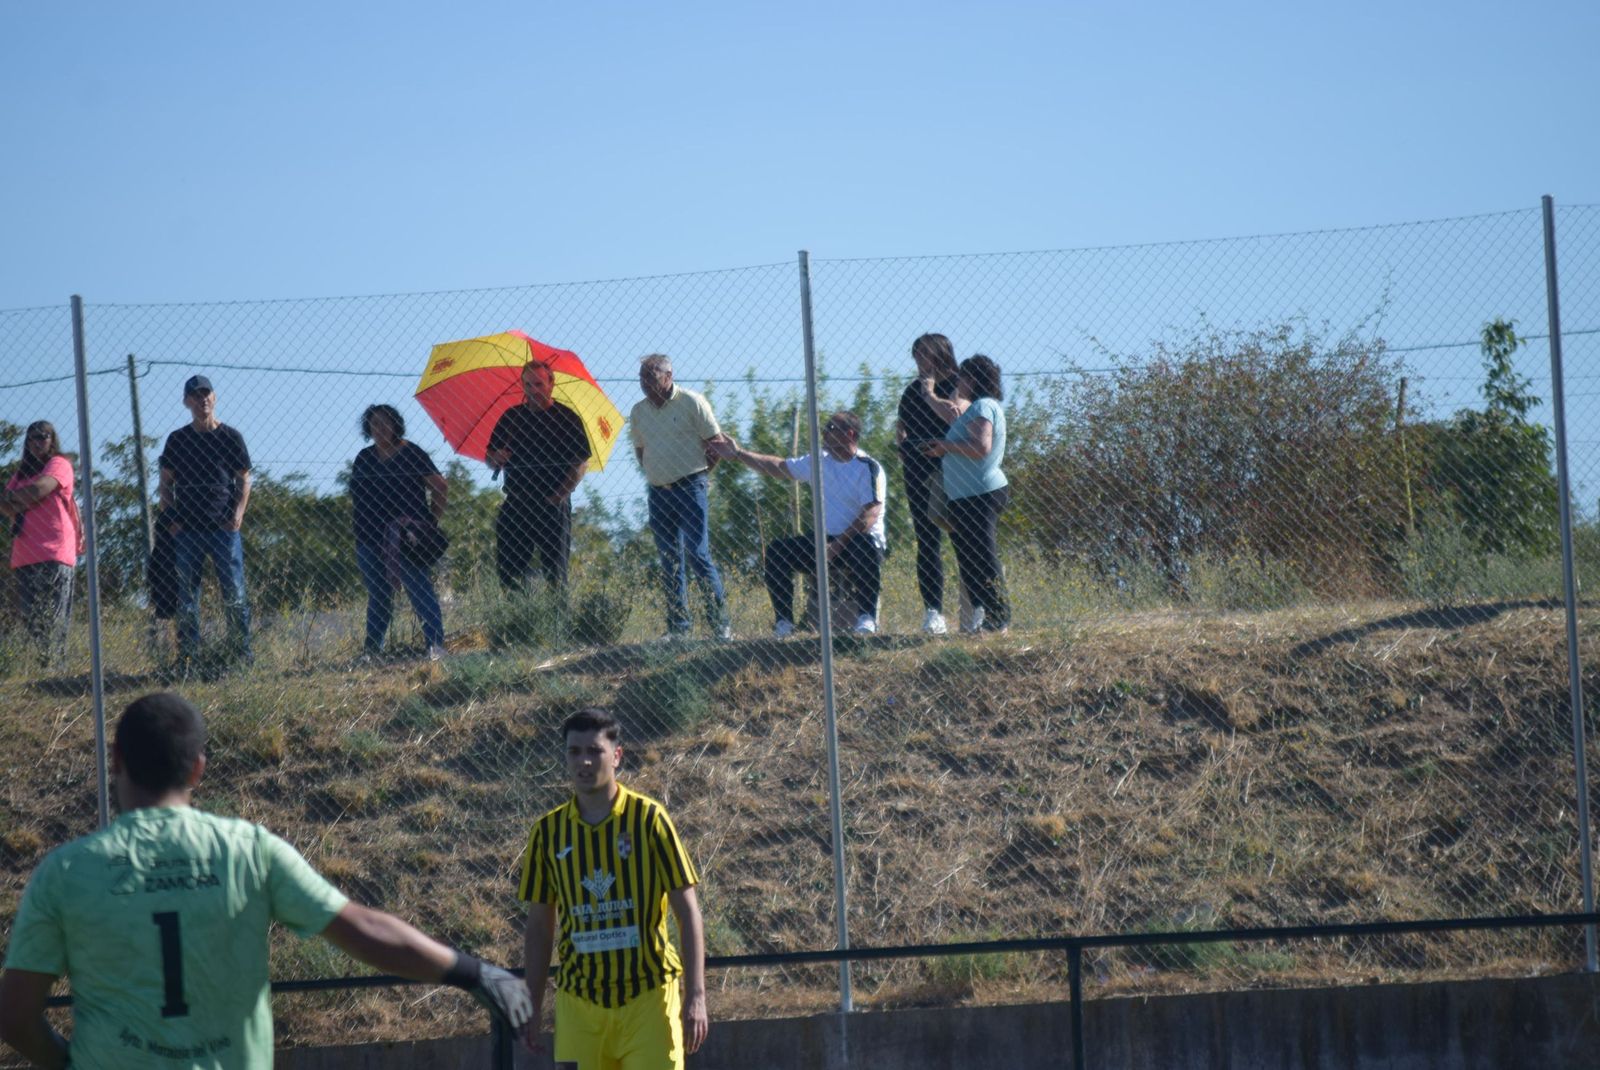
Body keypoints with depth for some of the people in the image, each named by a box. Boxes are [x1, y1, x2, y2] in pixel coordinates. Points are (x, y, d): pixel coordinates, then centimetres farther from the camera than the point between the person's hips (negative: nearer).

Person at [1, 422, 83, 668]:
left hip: (54, 553, -6)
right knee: (30, 619, -3)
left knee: (52, 619, -13)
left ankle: (54, 664, -18)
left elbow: (40, 490, -9)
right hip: (24, 556, 6)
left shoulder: (59, 465, 6)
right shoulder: (21, 474, 25)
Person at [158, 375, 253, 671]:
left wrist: (238, 512, -9)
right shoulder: (177, 440, 10)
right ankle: (187, 656, 4)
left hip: (224, 527, -2)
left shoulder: (230, 437, 5)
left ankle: (243, 654, -1)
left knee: (234, 592, -4)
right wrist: (170, 518, 0)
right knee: (186, 595, 2)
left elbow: (244, 480, 7)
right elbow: (166, 483, 14)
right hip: (186, 529, 2)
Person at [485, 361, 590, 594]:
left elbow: (581, 463, 0)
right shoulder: (511, 417, 14)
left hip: (553, 504, -3)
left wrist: (560, 494, -10)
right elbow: (490, 456, 18)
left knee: (555, 573, -5)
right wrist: (497, 458, -6)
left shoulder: (567, 419, 4)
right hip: (516, 503, 3)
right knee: (508, 568, -4)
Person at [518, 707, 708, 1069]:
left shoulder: (649, 819, -3)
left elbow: (687, 911, -3)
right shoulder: (548, 832, 5)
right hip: (579, 1002, 3)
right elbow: (539, 926, 13)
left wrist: (696, 996, -9)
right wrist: (532, 1006, 9)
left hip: (648, 998, -3)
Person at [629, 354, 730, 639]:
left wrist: (700, 473, 1)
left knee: (698, 555, -11)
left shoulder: (692, 402, -5)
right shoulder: (639, 411, 10)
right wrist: (654, 474, 11)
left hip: (689, 486, -5)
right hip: (658, 492, 5)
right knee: (669, 562, 6)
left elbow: (715, 442, -1)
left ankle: (721, 623, -6)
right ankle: (678, 627, 11)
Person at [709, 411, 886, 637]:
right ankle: (784, 621, -11)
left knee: (866, 546, -40)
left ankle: (867, 616, -28)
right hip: (826, 541, 7)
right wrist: (738, 454, 15)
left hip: (859, 540, -7)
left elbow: (870, 515, -22)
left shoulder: (868, 468, -12)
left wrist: (837, 546, -29)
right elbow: (779, 467, 19)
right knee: (777, 550, -10)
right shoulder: (820, 462, 9)